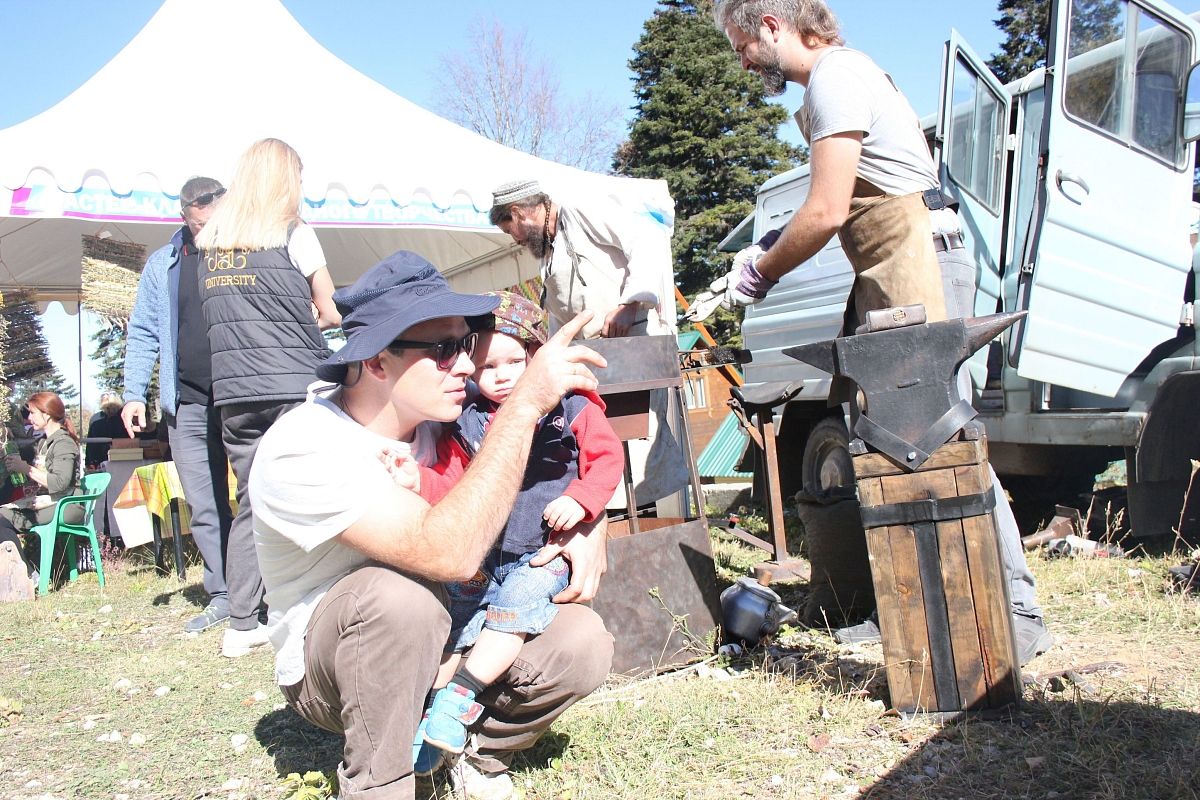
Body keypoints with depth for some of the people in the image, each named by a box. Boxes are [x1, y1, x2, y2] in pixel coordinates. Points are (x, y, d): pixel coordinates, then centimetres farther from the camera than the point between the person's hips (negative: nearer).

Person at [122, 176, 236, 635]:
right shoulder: (163, 265, 12)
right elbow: (143, 334, 13)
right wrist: (134, 394, 3)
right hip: (188, 406, 3)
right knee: (204, 508, 6)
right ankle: (223, 596, 15)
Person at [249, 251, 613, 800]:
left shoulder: (442, 417, -9)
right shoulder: (300, 451, -28)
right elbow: (449, 554, -41)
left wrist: (587, 528, -20)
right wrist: (526, 402, -39)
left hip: (440, 637, 5)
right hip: (331, 666, -4)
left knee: (582, 642, -21)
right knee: (401, 593, -37)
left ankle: (474, 753, 5)